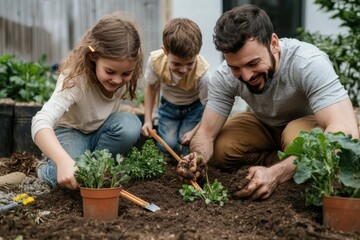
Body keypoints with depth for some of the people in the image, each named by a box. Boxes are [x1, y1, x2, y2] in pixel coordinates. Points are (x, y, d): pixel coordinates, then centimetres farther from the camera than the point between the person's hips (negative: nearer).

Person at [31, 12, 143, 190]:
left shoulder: (124, 75, -18)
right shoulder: (75, 79, -34)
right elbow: (41, 123, -49)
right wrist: (64, 161, -64)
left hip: (100, 132, 5)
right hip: (71, 132, -4)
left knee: (130, 124, -28)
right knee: (74, 177, -34)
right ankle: (48, 168, 2)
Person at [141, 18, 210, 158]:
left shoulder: (202, 74, -36)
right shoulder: (155, 60, -27)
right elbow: (151, 87, -5)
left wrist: (194, 132, -32)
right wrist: (148, 120, -7)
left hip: (195, 106, -2)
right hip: (168, 105, 2)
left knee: (187, 146, -18)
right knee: (167, 145, -14)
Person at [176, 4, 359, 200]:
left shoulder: (309, 63, -36)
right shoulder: (224, 77, -23)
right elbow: (206, 132, -17)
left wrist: (276, 173, -56)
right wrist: (197, 158, -43)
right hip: (264, 125, 4)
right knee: (217, 149, -21)